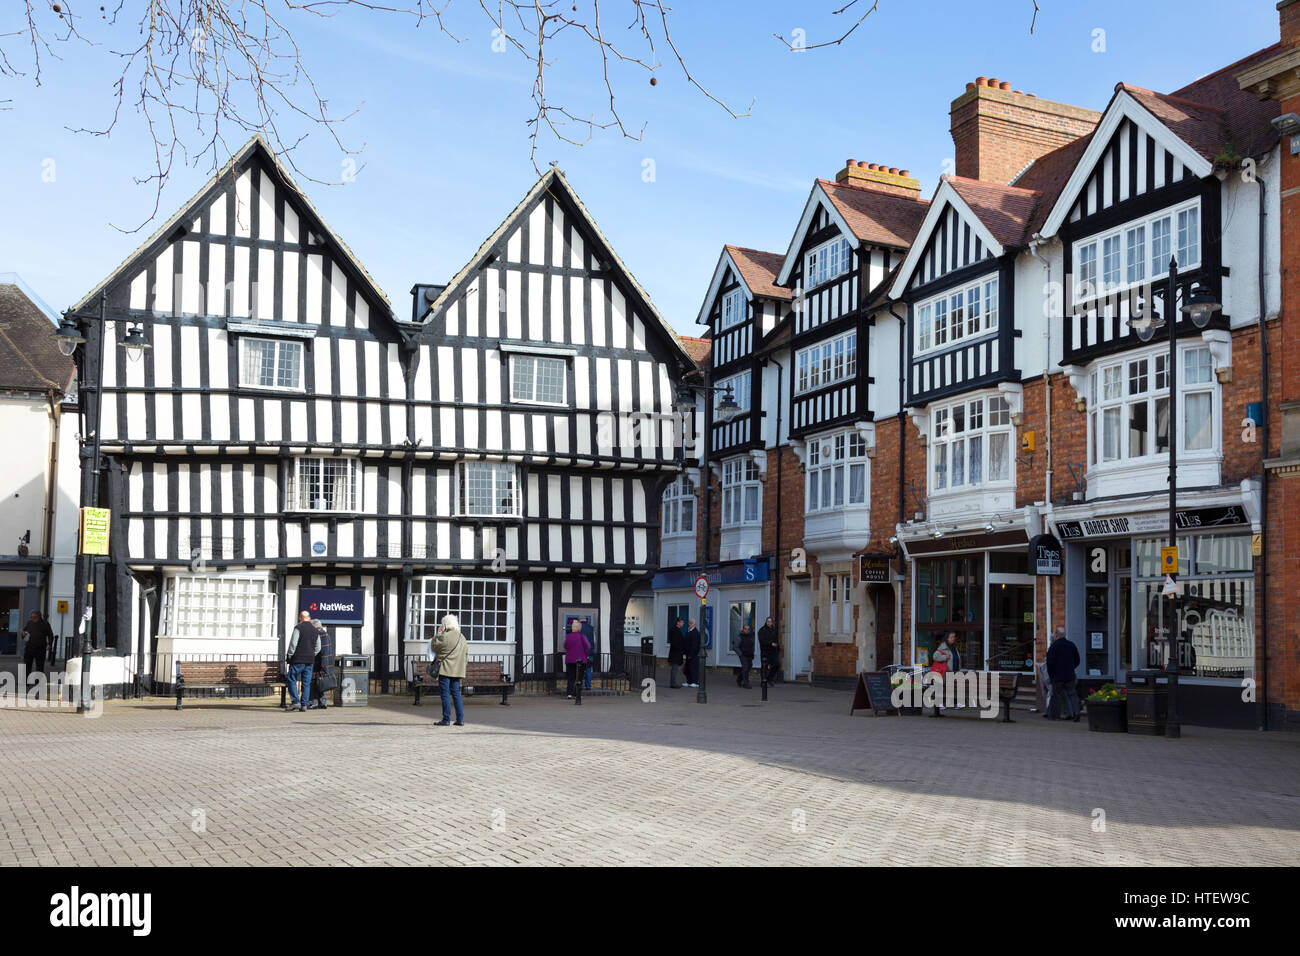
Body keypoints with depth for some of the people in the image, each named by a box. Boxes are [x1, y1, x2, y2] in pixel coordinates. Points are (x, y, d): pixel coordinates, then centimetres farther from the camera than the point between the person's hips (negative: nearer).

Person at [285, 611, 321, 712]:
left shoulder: (298, 627, -7)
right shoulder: (315, 630, 11)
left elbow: (293, 643, -13)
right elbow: (318, 648, 13)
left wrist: (289, 656, -4)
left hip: (298, 659, -5)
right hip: (310, 660, 5)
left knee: (292, 680, 2)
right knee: (306, 683, 7)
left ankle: (295, 701, -9)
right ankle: (304, 705, 5)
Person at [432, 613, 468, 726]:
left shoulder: (444, 636, -13)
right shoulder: (462, 637, 11)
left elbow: (434, 647, 1)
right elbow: (466, 655, 14)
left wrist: (437, 635, 10)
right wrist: (462, 665, 22)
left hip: (445, 670, -7)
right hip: (458, 670, 7)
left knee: (445, 694, -2)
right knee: (456, 693, 11)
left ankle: (446, 719, -2)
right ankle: (460, 720, 8)